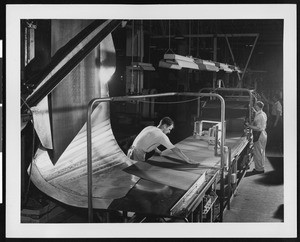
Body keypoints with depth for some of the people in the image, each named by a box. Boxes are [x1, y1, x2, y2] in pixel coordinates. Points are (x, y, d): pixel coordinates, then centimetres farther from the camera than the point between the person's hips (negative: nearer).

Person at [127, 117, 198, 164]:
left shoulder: (150, 128, 11)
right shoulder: (161, 136, -15)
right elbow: (176, 150, -15)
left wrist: (156, 150, 11)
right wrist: (189, 161, -12)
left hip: (132, 151, 9)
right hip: (137, 155, -9)